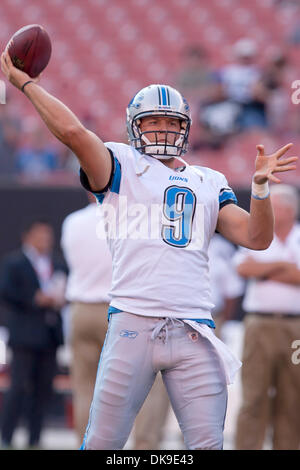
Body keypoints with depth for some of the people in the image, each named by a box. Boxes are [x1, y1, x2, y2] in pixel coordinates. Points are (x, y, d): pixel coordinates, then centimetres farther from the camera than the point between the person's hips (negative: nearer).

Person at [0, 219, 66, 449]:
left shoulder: (57, 265, 17)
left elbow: (63, 290, 21)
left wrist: (59, 299, -2)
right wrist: (35, 300, -16)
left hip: (50, 335, 6)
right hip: (25, 334, -5)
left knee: (43, 389, 4)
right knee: (19, 386, -8)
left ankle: (34, 440, 9)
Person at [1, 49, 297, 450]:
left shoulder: (209, 183, 22)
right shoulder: (121, 166, 11)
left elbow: (256, 238, 13)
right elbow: (72, 131, -5)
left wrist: (260, 186, -2)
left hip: (195, 334, 3)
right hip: (133, 323, -3)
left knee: (207, 444, -2)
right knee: (102, 443, -4)